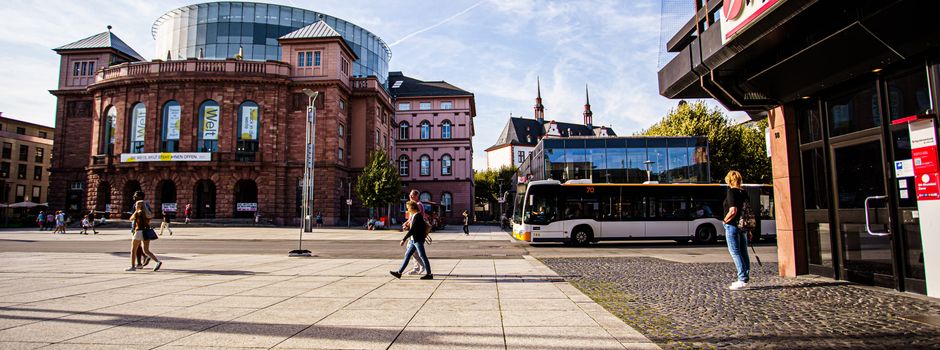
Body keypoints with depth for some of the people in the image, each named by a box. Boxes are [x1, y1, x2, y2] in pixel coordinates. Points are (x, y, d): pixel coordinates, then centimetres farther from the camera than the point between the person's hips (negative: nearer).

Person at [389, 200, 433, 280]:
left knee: (422, 256, -4)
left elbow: (412, 230, -21)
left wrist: (404, 240, -20)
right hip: (414, 240, 10)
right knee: (407, 255, 10)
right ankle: (399, 272, 15)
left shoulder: (417, 216, -16)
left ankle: (429, 274, 2)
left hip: (418, 240, -10)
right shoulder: (414, 216, 14)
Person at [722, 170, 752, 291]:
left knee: (735, 253, -4)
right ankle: (745, 279, 19)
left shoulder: (731, 192, -13)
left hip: (732, 226, -8)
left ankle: (742, 280, -6)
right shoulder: (744, 193, 11)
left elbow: (733, 211, -23)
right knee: (743, 253, 12)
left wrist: (725, 220, -7)